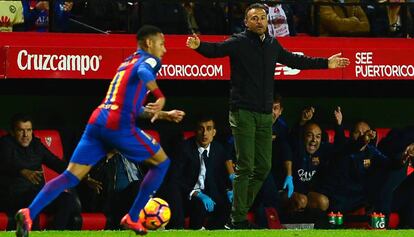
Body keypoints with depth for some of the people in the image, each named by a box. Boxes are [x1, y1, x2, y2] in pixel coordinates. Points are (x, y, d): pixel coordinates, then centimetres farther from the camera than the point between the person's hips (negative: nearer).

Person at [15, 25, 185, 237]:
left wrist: (165, 115, 37)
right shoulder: (149, 60, 5)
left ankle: (29, 213, -22)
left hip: (96, 122, 7)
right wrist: (160, 97, -27)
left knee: (71, 176, -1)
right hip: (119, 125, -7)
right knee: (161, 162, 12)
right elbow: (143, 72, -23)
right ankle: (132, 218, 14)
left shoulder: (126, 63, 31)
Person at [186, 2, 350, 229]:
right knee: (245, 167, -9)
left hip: (265, 114, 7)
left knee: (263, 167, 8)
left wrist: (325, 63, 33)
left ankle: (241, 211, 19)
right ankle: (237, 219, -4)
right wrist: (199, 46, -45)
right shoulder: (238, 42, -6)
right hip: (243, 112, -7)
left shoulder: (272, 45, 13)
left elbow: (293, 60, 29)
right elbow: (216, 49, -23)